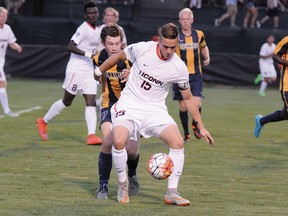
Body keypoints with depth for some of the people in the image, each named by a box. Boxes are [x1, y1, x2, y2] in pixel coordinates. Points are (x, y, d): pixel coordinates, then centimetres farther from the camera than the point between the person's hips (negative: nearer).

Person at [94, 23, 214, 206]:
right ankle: (123, 184, -2)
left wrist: (201, 127, 7)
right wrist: (98, 72, 20)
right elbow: (118, 57, 8)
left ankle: (172, 193, -11)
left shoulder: (179, 68, -8)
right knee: (119, 141, -28)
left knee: (178, 142, -21)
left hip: (155, 109, 2)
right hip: (129, 106, -2)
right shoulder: (142, 49, -13)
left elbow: (188, 98, 6)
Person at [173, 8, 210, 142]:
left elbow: (204, 47, 25)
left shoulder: (199, 34, 6)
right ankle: (186, 133, 19)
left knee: (197, 103, -14)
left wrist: (207, 57, 8)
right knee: (183, 106, 1)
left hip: (196, 75, 1)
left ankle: (195, 124, 17)